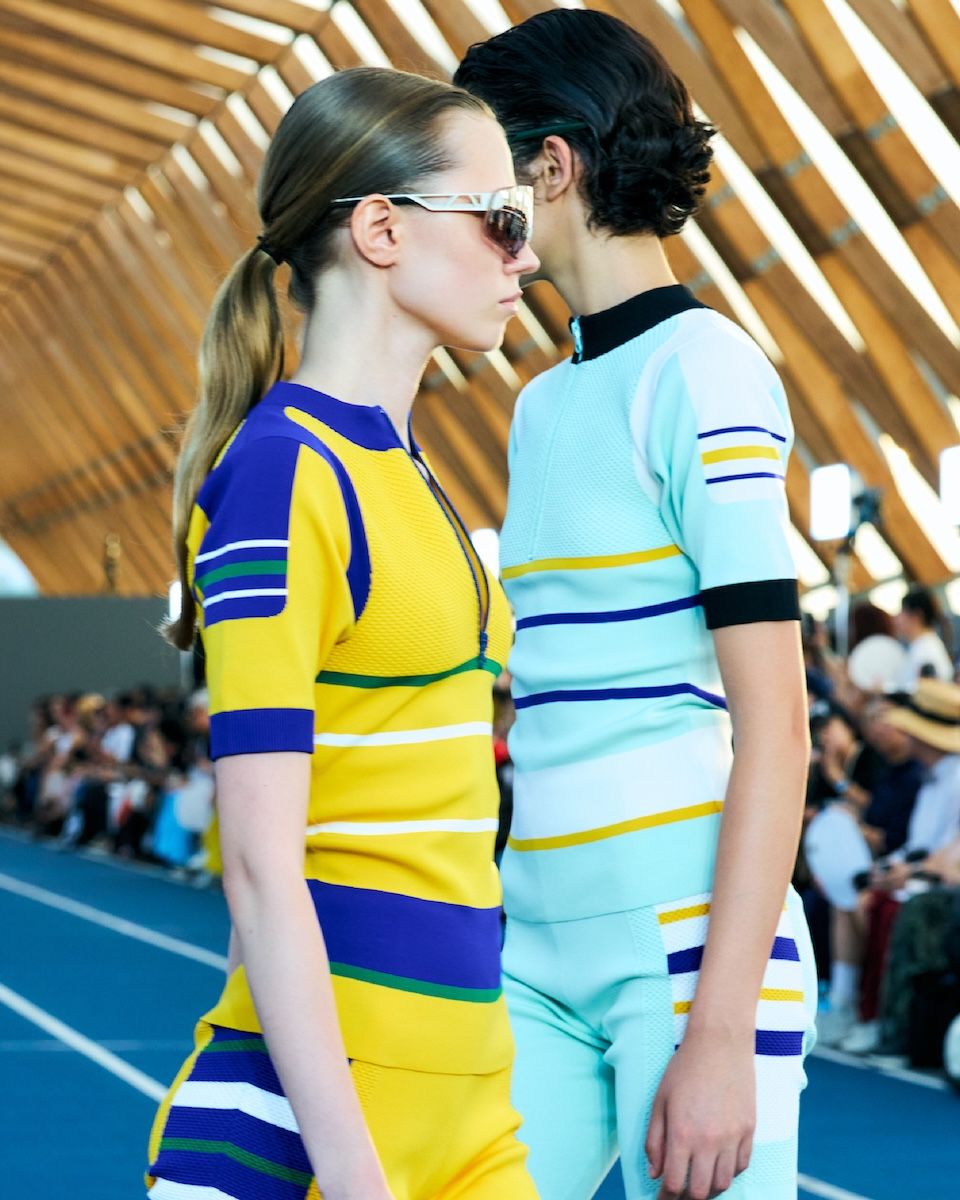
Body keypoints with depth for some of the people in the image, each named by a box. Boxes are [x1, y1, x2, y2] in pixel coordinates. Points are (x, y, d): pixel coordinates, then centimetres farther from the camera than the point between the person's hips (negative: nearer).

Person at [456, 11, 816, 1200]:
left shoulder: (702, 373, -8)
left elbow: (776, 729, -13)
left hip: (694, 952, -7)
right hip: (539, 964, 7)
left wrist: (720, 1031, -18)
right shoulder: (542, 403, 16)